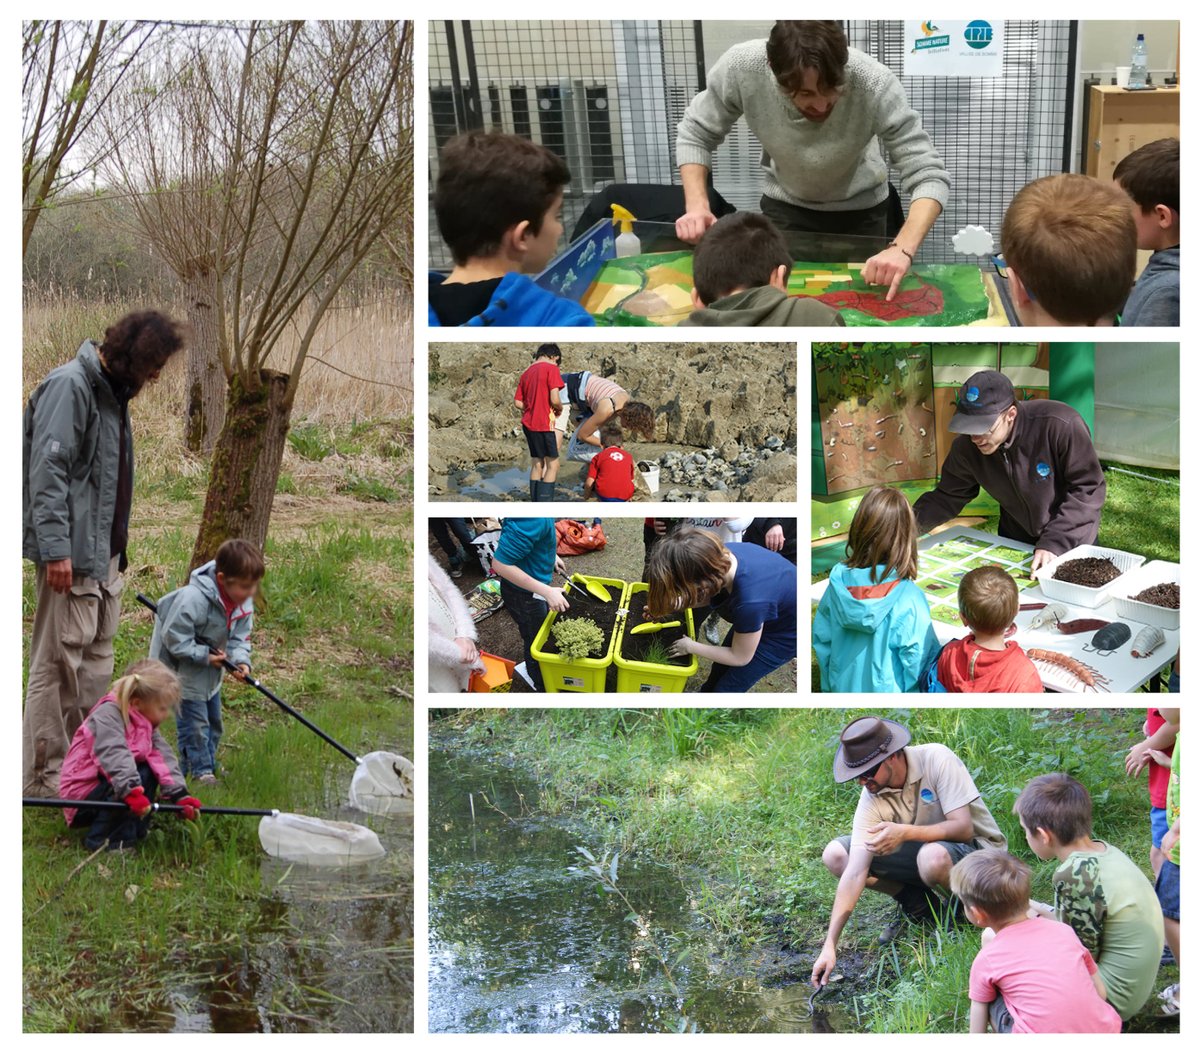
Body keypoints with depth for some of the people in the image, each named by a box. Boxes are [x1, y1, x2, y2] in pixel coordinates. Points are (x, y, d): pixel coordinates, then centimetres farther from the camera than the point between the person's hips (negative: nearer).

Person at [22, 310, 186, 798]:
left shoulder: (112, 392, 16)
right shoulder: (69, 386, -14)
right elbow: (48, 470, -20)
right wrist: (55, 548, -25)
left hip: (105, 554, 10)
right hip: (71, 555, -10)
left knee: (96, 658, 16)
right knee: (58, 663, -5)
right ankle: (43, 779, 0)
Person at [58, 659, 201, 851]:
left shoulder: (146, 726, 7)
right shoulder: (108, 713, -21)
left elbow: (164, 759, -4)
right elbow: (113, 754, -36)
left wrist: (180, 795, -17)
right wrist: (132, 792, -47)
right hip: (82, 792, -9)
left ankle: (137, 830, 3)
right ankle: (101, 840, -19)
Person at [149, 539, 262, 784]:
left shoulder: (244, 603, -10)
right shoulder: (193, 599, -34)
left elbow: (240, 636, -2)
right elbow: (175, 639, -29)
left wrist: (241, 660, -21)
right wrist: (206, 656, -28)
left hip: (210, 671, 8)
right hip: (183, 666, -8)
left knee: (213, 720, 17)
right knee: (195, 721, -7)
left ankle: (208, 766, 32)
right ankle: (200, 771, 4)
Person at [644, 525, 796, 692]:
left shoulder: (749, 602, -45)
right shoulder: (722, 555, -26)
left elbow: (740, 657, -23)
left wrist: (691, 647, -11)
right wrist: (673, 606, -9)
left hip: (785, 632, -6)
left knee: (727, 687, 7)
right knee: (720, 669, 22)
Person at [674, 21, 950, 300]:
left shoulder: (874, 84, -38)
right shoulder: (741, 68, -32)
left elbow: (929, 176, -35)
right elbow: (696, 134, -13)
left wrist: (902, 249, -52)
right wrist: (697, 207, -29)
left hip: (859, 211, -1)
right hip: (784, 207, 1)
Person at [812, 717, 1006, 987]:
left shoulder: (936, 759, -26)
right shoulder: (872, 799, -15)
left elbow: (963, 828, -29)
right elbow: (855, 873, -20)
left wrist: (905, 832, -42)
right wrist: (829, 946, -26)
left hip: (976, 846, -5)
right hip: (920, 850, 5)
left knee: (933, 857, -41)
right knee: (835, 855, -11)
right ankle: (918, 906, 3)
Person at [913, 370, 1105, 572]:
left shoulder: (1060, 426, -33)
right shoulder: (967, 447, -18)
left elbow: (1088, 489, -27)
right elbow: (947, 497, -5)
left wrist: (1054, 544, -34)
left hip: (1073, 542, -3)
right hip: (1014, 541, 4)